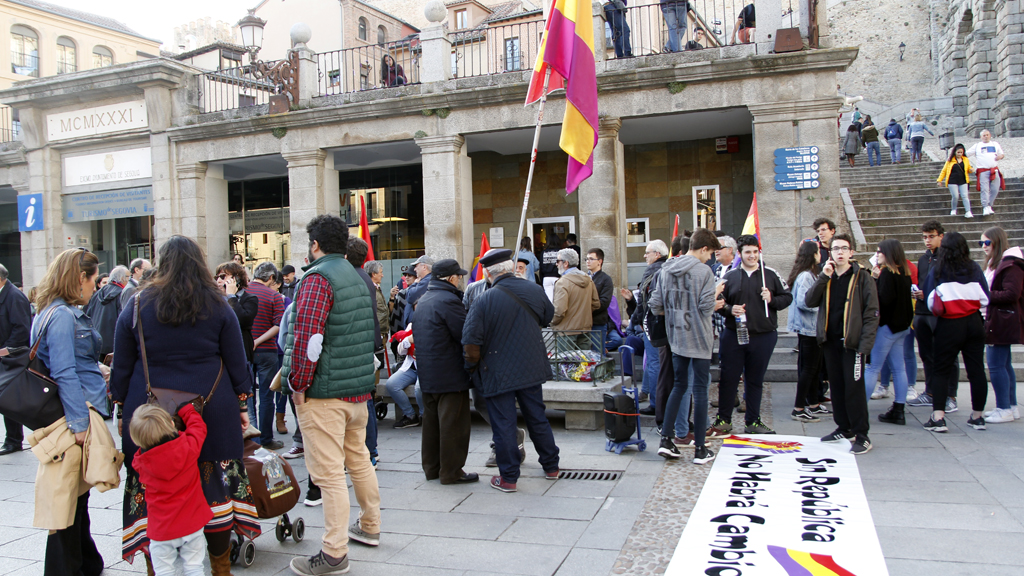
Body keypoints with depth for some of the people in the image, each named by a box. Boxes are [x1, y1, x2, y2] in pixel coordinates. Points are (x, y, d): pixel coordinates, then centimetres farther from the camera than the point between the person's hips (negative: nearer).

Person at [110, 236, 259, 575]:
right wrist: (242, 405, 11)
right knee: (217, 485, 8)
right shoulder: (217, 306, 0)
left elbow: (121, 367, 5)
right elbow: (237, 363, 3)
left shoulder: (137, 305, 1)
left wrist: (122, 408, 15)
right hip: (213, 414, 0)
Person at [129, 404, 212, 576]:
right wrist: (187, 409, 15)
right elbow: (198, 426, 3)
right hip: (193, 524, 1)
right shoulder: (188, 446, -16)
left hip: (162, 529, -1)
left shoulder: (142, 461, -14)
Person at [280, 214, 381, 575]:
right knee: (359, 458, 20)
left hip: (324, 394, -9)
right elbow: (373, 333, 20)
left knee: (329, 472, -3)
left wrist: (298, 384, -15)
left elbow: (308, 336, -24)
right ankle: (370, 526, 34)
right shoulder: (358, 279, 14)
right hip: (360, 389, 9)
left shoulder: (317, 278, -13)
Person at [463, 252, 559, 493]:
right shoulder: (534, 290, -2)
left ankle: (508, 477, 12)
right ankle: (551, 466, 30)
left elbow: (471, 340, -18)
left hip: (499, 373, -5)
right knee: (537, 417, 18)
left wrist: (472, 365, -1)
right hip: (531, 368, 5)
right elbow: (548, 317, 17)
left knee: (503, 424, 4)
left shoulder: (485, 300, -17)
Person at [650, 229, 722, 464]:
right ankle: (700, 449, 8)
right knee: (700, 389, 2)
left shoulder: (666, 270, 5)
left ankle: (666, 439, 11)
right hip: (699, 339, -6)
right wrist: (716, 292, 1)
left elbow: (656, 306, 5)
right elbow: (707, 307, -19)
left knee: (679, 386, 16)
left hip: (676, 337, 6)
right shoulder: (703, 271, -14)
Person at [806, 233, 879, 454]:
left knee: (854, 388, -5)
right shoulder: (826, 277, 12)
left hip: (852, 342, -5)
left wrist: (865, 344, -16)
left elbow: (871, 313, -8)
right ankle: (844, 428, 25)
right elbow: (810, 301, -1)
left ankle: (862, 436, 3)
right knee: (836, 387, 12)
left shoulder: (862, 277, -4)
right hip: (830, 341, 5)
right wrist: (823, 277, -11)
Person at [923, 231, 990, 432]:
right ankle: (978, 416, 19)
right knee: (976, 370, 10)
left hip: (949, 326, -2)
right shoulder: (974, 268, -1)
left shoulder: (937, 271, -5)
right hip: (974, 323, 2)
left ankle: (938, 417, -4)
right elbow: (985, 299, 3)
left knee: (942, 371, 2)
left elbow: (931, 302, 4)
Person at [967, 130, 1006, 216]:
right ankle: (985, 207, -16)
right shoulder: (977, 146, 13)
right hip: (983, 171, -3)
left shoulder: (995, 144, 21)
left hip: (994, 171, 3)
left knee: (995, 190, -2)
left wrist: (1001, 156, 2)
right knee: (984, 190, -13)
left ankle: (989, 206, 11)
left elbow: (1002, 154, 25)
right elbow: (966, 153, 10)